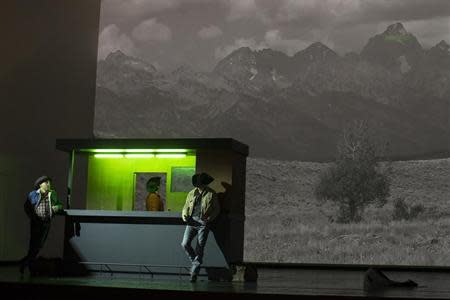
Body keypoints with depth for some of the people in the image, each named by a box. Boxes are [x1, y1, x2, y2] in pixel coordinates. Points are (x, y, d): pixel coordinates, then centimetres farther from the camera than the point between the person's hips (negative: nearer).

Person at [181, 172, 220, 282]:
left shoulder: (211, 194, 5)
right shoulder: (192, 193, 14)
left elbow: (216, 209, 6)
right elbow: (186, 206, 19)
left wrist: (209, 218, -9)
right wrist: (184, 215, -1)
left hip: (203, 223, -3)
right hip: (192, 221, 3)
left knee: (199, 248, -4)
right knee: (185, 244, -10)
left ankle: (194, 273, 1)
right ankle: (195, 261, 15)